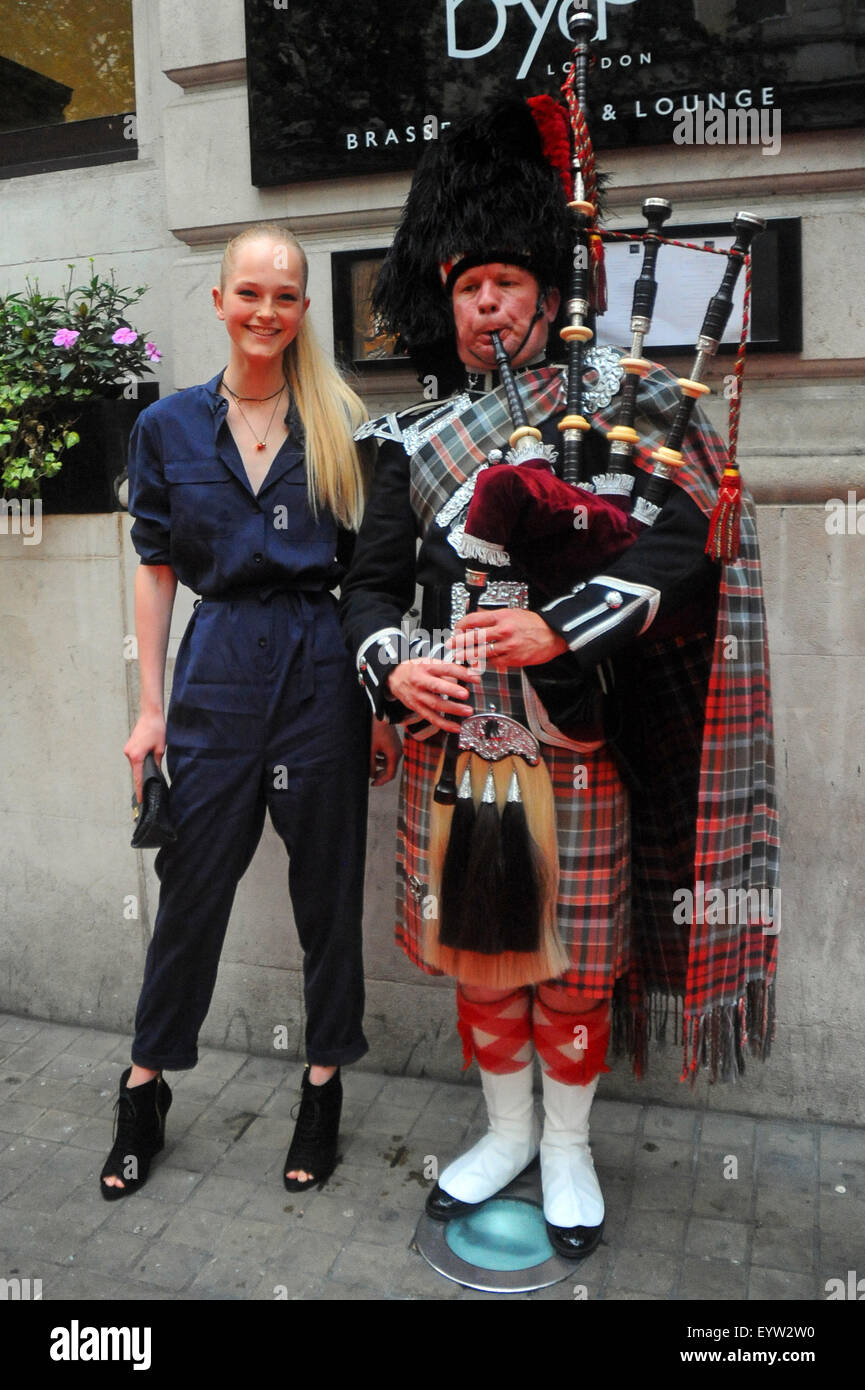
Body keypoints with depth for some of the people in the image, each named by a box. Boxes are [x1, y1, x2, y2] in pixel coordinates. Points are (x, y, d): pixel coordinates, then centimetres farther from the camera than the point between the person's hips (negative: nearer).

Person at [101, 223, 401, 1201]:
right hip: (217, 670, 1)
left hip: (323, 671, 0)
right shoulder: (170, 425, 6)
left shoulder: (338, 425, 4)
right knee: (191, 888, 7)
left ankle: (323, 1085, 28)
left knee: (328, 891, 9)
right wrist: (151, 708, 2)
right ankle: (145, 1089, 28)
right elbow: (156, 571, 6)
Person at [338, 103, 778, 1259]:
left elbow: (685, 542, -14)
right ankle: (508, 1130, 37)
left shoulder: (606, 402, -2)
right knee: (477, 952, 15)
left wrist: (560, 627, -24)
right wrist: (394, 666, -15)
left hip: (573, 739, -3)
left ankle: (569, 1147, 33)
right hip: (453, 739, 3)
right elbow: (371, 584, 6)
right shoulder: (414, 438, 7)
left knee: (573, 956, 10)